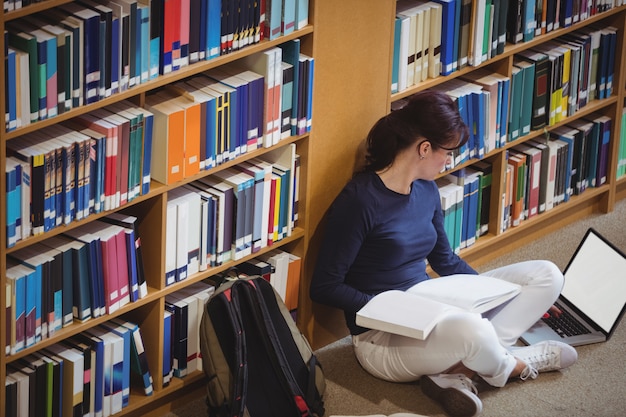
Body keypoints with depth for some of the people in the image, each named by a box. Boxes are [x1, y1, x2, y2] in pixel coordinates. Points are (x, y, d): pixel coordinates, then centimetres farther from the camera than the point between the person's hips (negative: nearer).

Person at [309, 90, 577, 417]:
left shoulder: (426, 190, 6)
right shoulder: (360, 200, -17)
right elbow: (324, 287, -15)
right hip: (381, 337, -9)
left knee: (546, 275, -2)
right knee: (470, 329, -41)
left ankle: (457, 371, -17)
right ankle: (515, 365, -4)